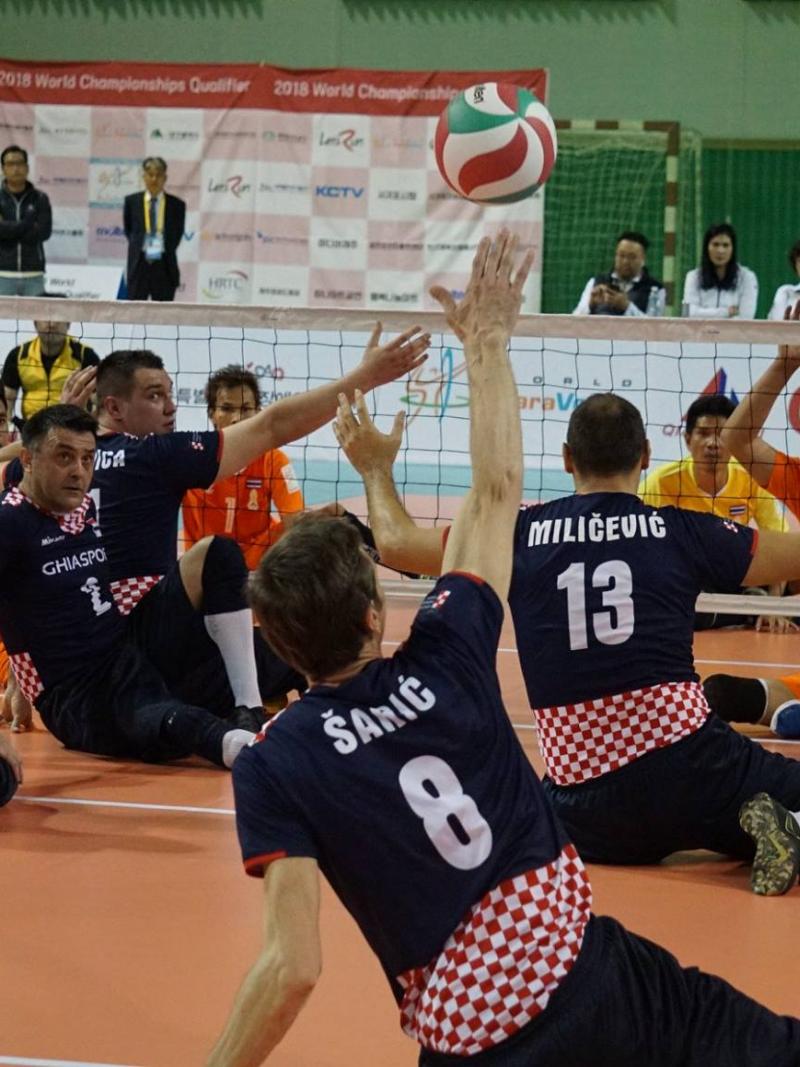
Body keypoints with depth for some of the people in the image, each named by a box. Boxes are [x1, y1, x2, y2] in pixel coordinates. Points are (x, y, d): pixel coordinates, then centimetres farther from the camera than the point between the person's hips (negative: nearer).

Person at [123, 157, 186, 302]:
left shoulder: (176, 204, 2)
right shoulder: (131, 201, 5)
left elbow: (177, 235, 9)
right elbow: (128, 230, 13)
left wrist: (160, 250, 2)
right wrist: (140, 248, 6)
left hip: (164, 268, 0)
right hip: (139, 265, 0)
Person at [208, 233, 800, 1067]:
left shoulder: (274, 765, -10)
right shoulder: (445, 662, -4)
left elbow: (293, 967, -16)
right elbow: (497, 490, 10)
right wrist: (487, 342, 19)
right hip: (585, 961, 2)